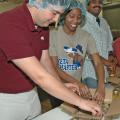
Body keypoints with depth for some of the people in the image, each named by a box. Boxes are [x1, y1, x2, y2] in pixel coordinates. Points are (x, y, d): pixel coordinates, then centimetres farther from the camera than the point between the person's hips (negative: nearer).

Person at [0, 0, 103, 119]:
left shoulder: (42, 25, -2)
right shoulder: (10, 24, -29)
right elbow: (39, 76, -32)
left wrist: (61, 85, -5)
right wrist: (80, 101, -27)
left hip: (30, 95, 7)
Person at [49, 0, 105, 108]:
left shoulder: (86, 36, -6)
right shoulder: (53, 35, -13)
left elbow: (98, 63, -11)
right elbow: (54, 67, -16)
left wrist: (101, 87, -28)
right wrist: (77, 83, -29)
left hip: (78, 87, 3)